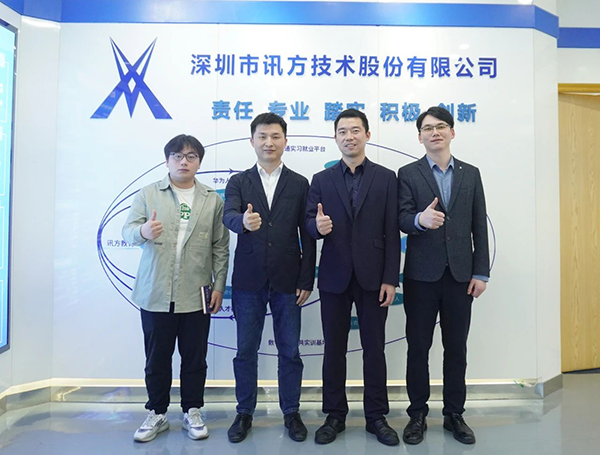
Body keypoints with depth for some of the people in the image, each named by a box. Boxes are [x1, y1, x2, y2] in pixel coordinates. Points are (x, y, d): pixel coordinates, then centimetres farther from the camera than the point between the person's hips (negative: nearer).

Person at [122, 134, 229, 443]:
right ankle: (157, 414, 29)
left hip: (196, 295, 0)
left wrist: (219, 285, 1)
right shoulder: (148, 194, 6)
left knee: (194, 357, 9)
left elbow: (220, 246, 5)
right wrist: (143, 231, -26)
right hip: (156, 293, 0)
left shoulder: (212, 199, 6)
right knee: (157, 357, 11)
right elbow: (128, 231, -2)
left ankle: (192, 412, 27)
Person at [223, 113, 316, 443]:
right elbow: (229, 216, -15)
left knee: (289, 351, 9)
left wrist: (306, 280, -3)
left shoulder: (299, 184, 4)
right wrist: (244, 221, -38)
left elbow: (307, 236, 2)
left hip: (287, 281, 0)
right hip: (248, 280, 1)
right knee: (246, 350, 11)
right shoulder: (238, 182, 5)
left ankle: (291, 412, 28)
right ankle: (245, 413, 30)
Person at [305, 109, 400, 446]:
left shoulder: (386, 178, 3)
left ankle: (377, 417, 25)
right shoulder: (321, 180, 6)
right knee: (334, 349, 10)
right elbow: (309, 223, 2)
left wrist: (390, 278, -6)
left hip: (372, 276, -1)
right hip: (334, 277, 1)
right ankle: (335, 415, 26)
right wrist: (317, 226, -22)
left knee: (374, 348, 9)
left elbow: (392, 233, -1)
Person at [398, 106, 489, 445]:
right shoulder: (408, 174, 2)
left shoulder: (471, 174, 9)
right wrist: (420, 220, -32)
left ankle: (455, 414, 28)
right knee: (418, 347, 7)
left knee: (457, 348, 11)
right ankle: (418, 414, 23)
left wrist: (481, 272, 1)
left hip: (460, 274, 2)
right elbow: (403, 219, -9)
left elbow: (479, 226, 6)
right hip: (422, 274, -2)